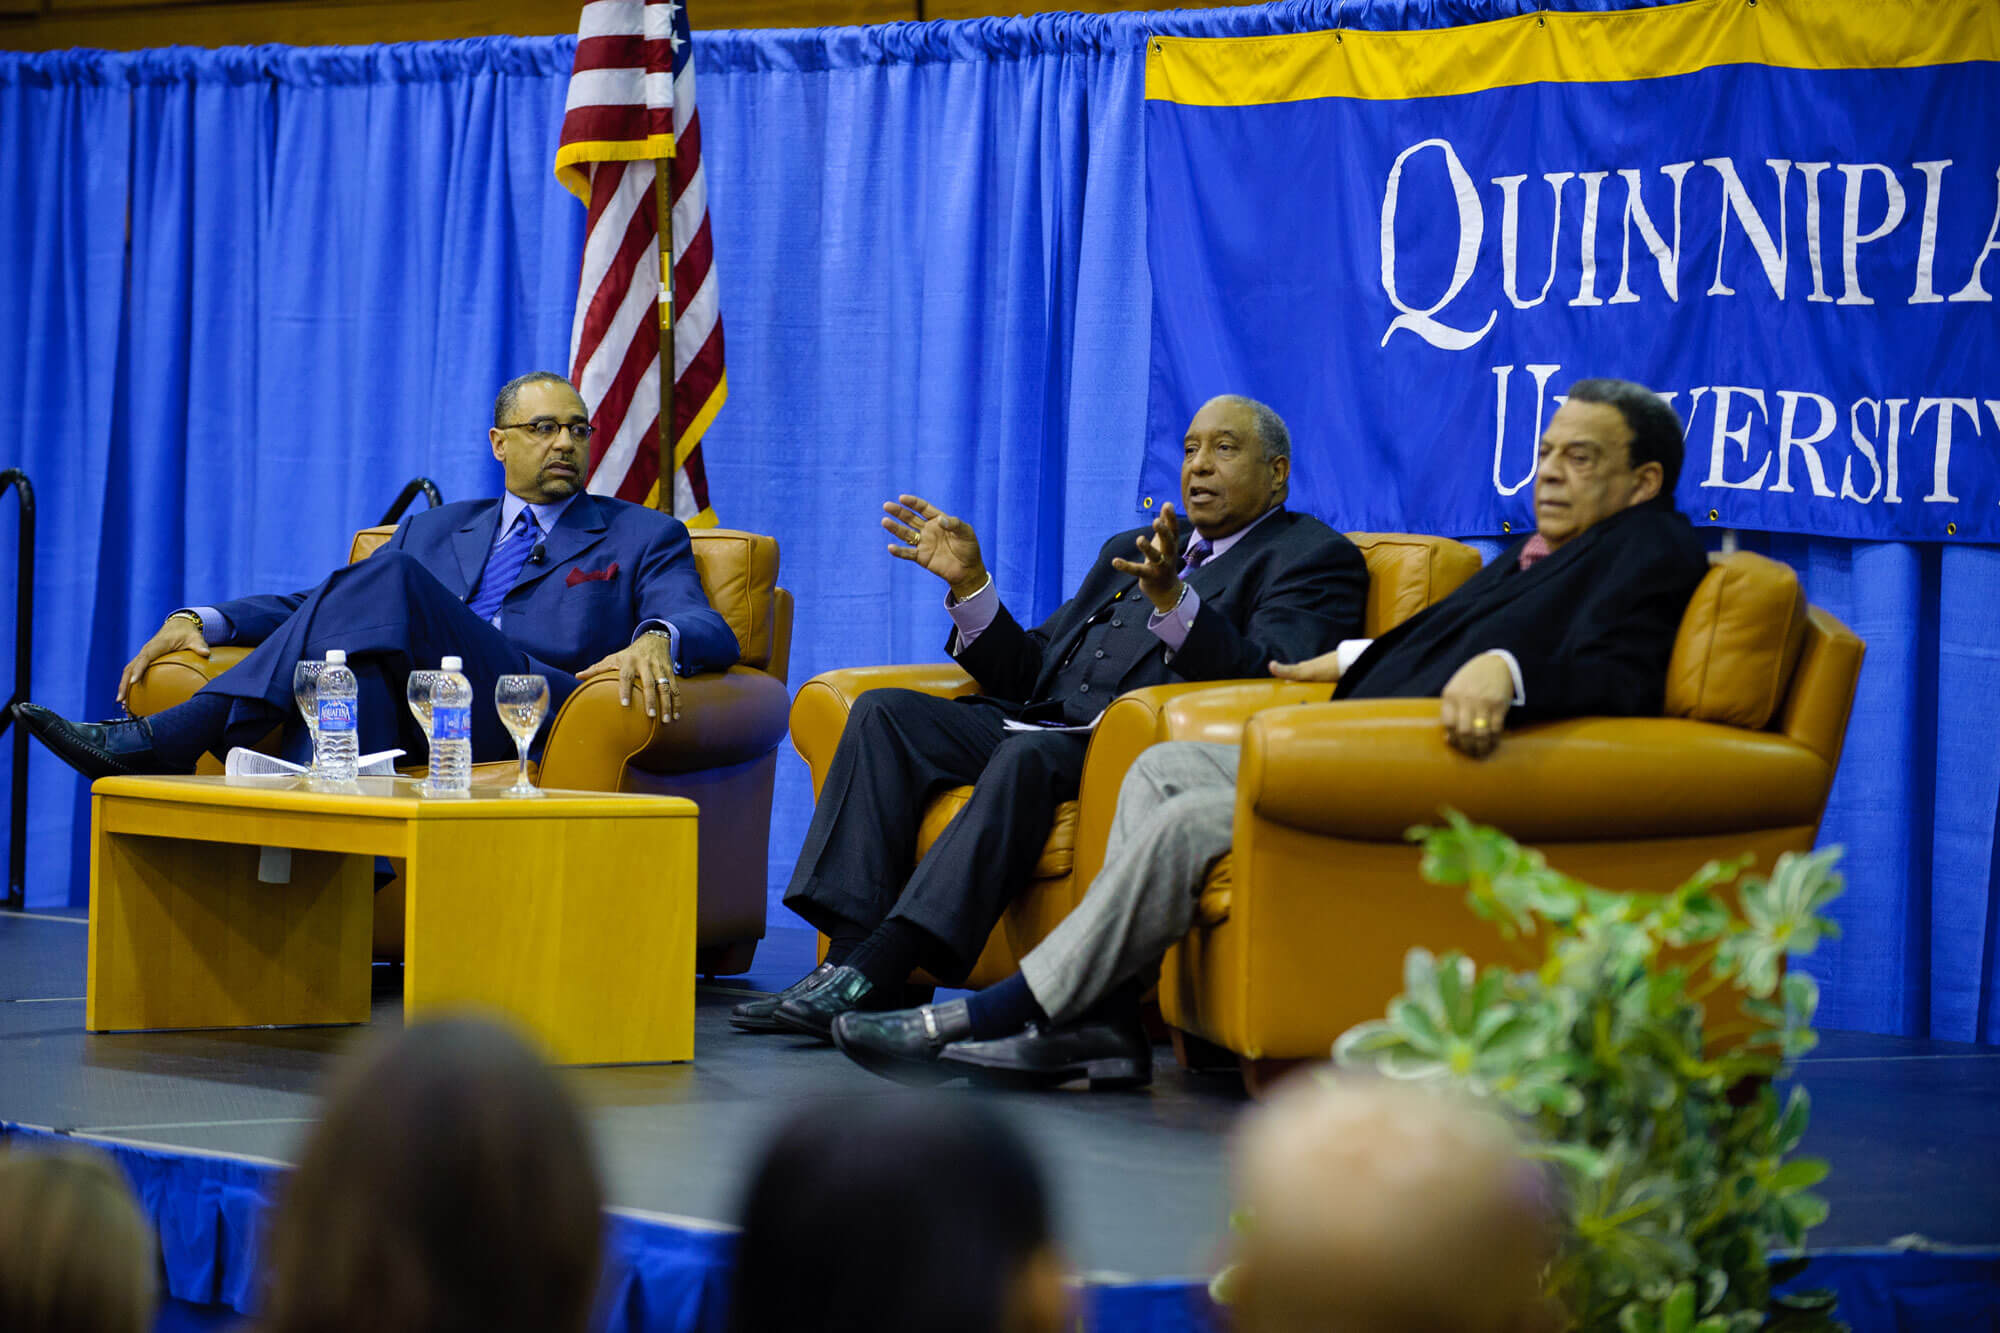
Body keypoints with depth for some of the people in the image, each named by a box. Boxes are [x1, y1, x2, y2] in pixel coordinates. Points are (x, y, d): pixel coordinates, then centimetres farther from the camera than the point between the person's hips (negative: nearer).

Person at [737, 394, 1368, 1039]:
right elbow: (1030, 671, 25)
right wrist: (969, 582, 9)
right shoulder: (1129, 551, 28)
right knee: (885, 711, -12)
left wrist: (1171, 597, -27)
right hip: (1042, 721, 8)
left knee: (1029, 755, -36)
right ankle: (851, 950, -23)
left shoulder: (1316, 558, 6)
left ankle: (878, 969, -40)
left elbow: (1266, 678, -14)